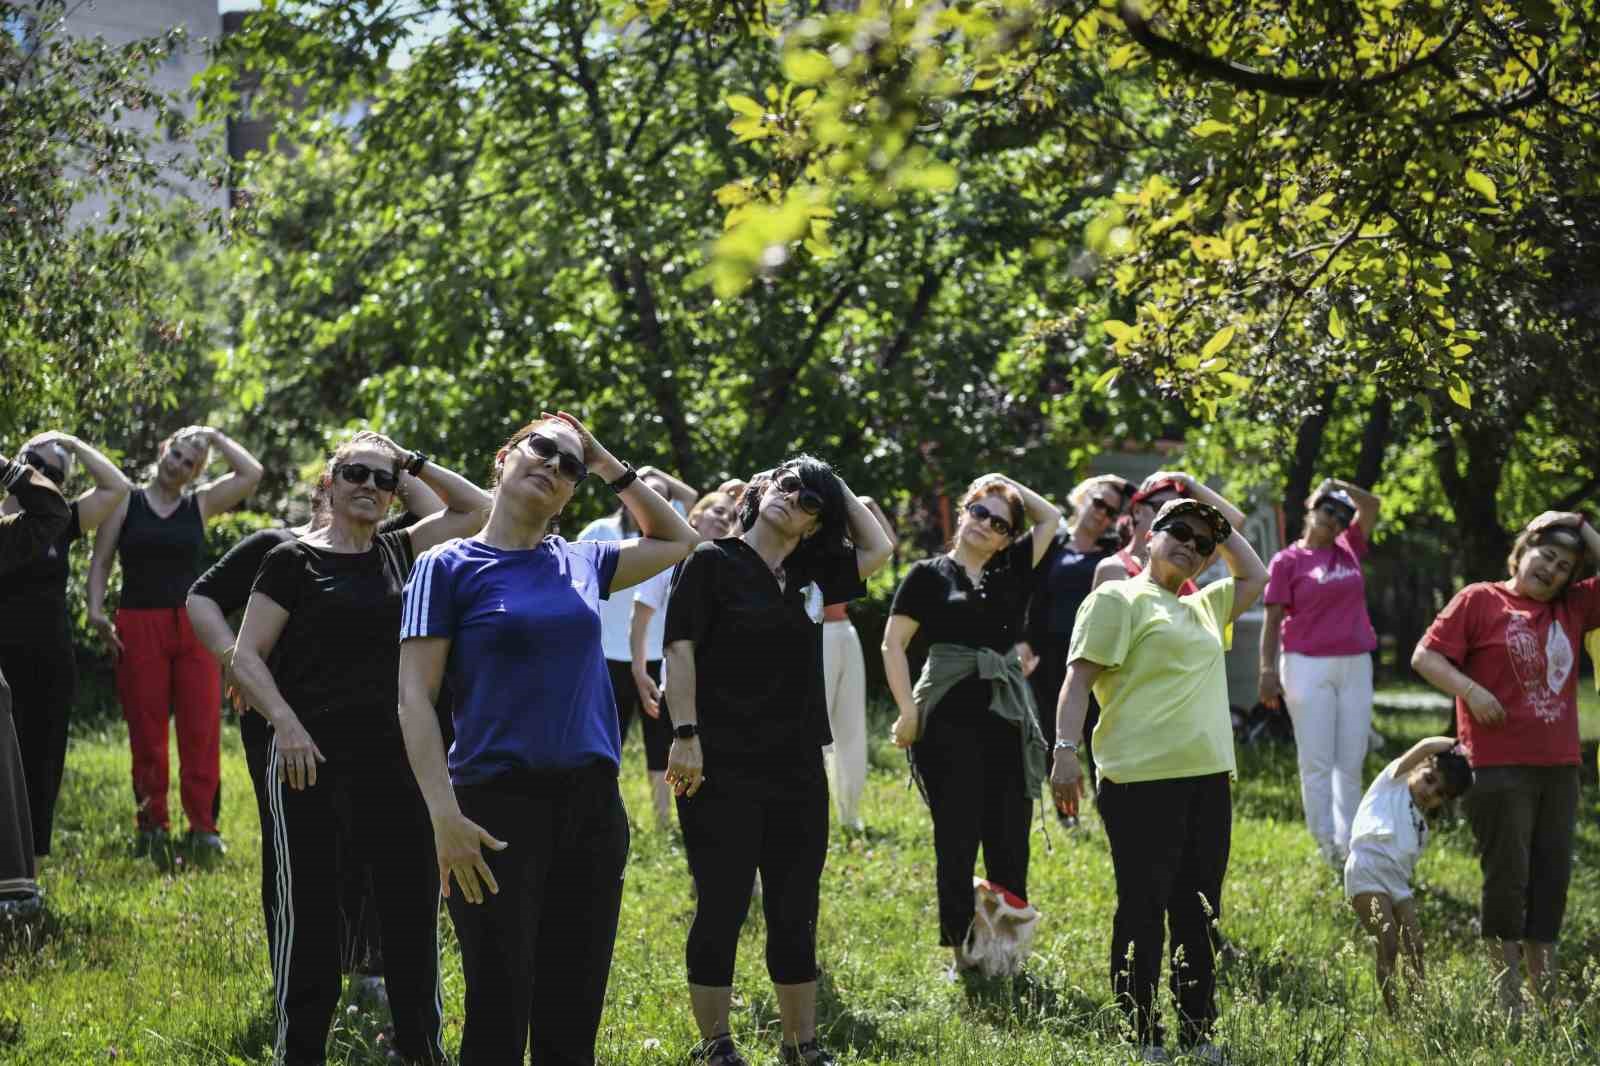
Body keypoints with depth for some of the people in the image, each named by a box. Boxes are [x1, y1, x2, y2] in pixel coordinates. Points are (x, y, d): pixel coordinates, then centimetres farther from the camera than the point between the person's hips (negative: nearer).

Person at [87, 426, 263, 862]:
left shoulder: (200, 505, 11)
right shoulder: (125, 503, 6)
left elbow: (252, 473, 3)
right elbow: (100, 560, 5)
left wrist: (216, 438, 10)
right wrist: (95, 609, -8)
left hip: (193, 625, 1)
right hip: (138, 626, -1)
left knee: (201, 728, -5)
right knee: (146, 731, 1)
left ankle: (203, 826, -1)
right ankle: (152, 826, 8)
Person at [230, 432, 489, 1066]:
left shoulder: (396, 553, 12)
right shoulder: (295, 560, -2)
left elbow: (474, 509, 19)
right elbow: (246, 658, -5)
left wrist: (415, 464, 10)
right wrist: (286, 722, -18)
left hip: (392, 758, 5)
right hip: (312, 758, -5)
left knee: (411, 907, 7)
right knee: (307, 917, 1)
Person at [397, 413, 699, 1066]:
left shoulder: (579, 563, 11)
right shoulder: (449, 568, -2)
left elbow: (676, 541, 29)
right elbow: (415, 699, -8)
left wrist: (610, 466, 17)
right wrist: (446, 816, -19)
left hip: (592, 805, 5)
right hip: (498, 803, -5)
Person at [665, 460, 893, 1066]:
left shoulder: (809, 574, 13)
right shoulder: (712, 563, -2)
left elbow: (878, 549, 14)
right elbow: (680, 649, -7)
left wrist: (839, 488, 13)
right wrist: (685, 736, -16)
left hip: (798, 770, 6)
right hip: (723, 768, -5)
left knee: (795, 913, 9)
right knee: (723, 908, -1)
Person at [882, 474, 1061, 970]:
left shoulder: (1011, 574, 14)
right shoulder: (930, 574, 3)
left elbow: (1050, 518, 16)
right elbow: (893, 643, -1)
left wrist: (1008, 483, 17)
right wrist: (908, 711, -9)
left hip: (1008, 718, 4)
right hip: (949, 718, -4)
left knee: (1009, 838, 3)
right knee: (957, 837, -3)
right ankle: (961, 949, 3)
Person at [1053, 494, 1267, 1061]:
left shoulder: (1202, 608, 23)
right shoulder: (1118, 598, 1)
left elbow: (1255, 575, 37)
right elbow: (1080, 675, -7)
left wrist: (1221, 524, 27)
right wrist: (1065, 749, -19)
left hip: (1208, 780, 7)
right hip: (1142, 780, -7)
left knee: (1198, 913, 10)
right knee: (1143, 911, -5)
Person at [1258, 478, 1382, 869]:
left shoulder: (1349, 550, 12)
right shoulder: (1288, 560, 0)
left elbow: (1371, 505, 12)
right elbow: (1273, 619, -4)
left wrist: (1338, 484, 6)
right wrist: (1267, 670, -11)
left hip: (1355, 665, 5)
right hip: (1308, 665, -5)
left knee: (1351, 761, 6)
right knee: (1317, 761, -4)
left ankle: (1349, 843, 9)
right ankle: (1325, 843, -2)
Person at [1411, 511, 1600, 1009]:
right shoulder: (1480, 600, 0)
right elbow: (1425, 656, -5)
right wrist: (1470, 689, -18)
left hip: (1559, 767, 5)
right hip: (1501, 767, -5)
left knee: (1552, 878, 9)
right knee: (1507, 878, -2)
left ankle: (1547, 995, 17)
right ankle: (1510, 997, 5)